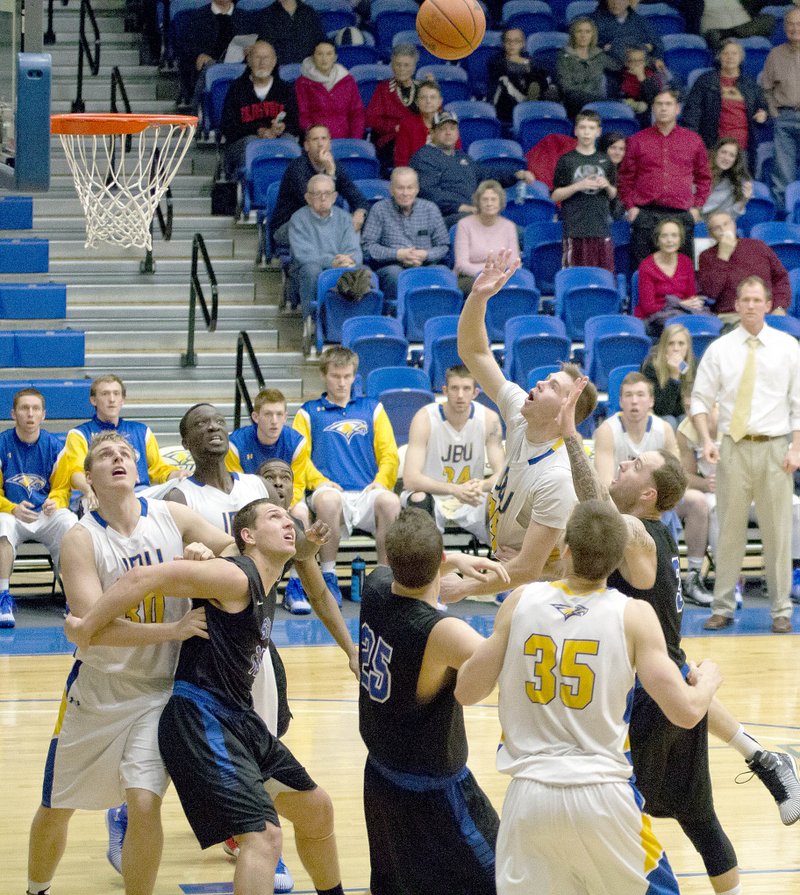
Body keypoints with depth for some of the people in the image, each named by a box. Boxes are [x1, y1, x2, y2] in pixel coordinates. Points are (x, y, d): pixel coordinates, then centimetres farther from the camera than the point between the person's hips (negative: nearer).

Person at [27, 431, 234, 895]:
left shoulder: (171, 517, -5)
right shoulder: (81, 540, -14)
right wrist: (174, 629, -32)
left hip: (159, 691, 0)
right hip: (97, 688, 0)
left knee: (144, 805, -16)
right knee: (56, 809, 12)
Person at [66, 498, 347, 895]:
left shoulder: (265, 587, 14)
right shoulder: (235, 577, -16)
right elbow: (144, 577, -22)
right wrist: (86, 627, -20)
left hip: (239, 718, 10)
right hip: (201, 719, -10)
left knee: (316, 811, 21)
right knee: (264, 836, -22)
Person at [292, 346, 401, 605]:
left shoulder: (372, 409, 24)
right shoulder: (309, 413, 18)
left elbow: (389, 454, 16)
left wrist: (380, 481, -4)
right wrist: (320, 481, -11)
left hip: (368, 494, 1)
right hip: (332, 491, -1)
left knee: (390, 501, -35)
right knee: (327, 500, -40)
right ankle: (328, 577, -26)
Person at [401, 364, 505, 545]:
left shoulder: (489, 419, -10)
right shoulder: (425, 418, -19)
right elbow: (410, 479, -28)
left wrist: (481, 486, -36)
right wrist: (454, 490, -43)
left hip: (469, 498, 3)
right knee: (419, 500, -37)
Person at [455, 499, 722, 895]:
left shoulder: (520, 602, -2)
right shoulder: (633, 616, -7)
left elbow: (467, 691, 4)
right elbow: (686, 712, -9)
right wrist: (709, 681, 13)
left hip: (529, 797, 2)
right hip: (603, 796, -2)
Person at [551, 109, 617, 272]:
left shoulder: (605, 161, 12)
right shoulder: (567, 161, 3)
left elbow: (613, 195, 18)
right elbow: (555, 196, 0)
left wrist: (607, 186, -3)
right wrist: (578, 186, -12)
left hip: (601, 228, 3)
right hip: (575, 228, -3)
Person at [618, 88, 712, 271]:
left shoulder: (693, 141, 12)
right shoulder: (637, 141, 10)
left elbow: (703, 177, 19)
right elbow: (626, 177, 13)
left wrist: (697, 206, 9)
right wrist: (630, 206, 3)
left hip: (681, 215, 1)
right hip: (646, 215, -1)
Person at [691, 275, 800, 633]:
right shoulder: (719, 349, 5)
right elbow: (701, 399, 7)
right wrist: (706, 440, -7)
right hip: (734, 447, 0)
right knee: (729, 530, 3)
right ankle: (722, 607, 10)